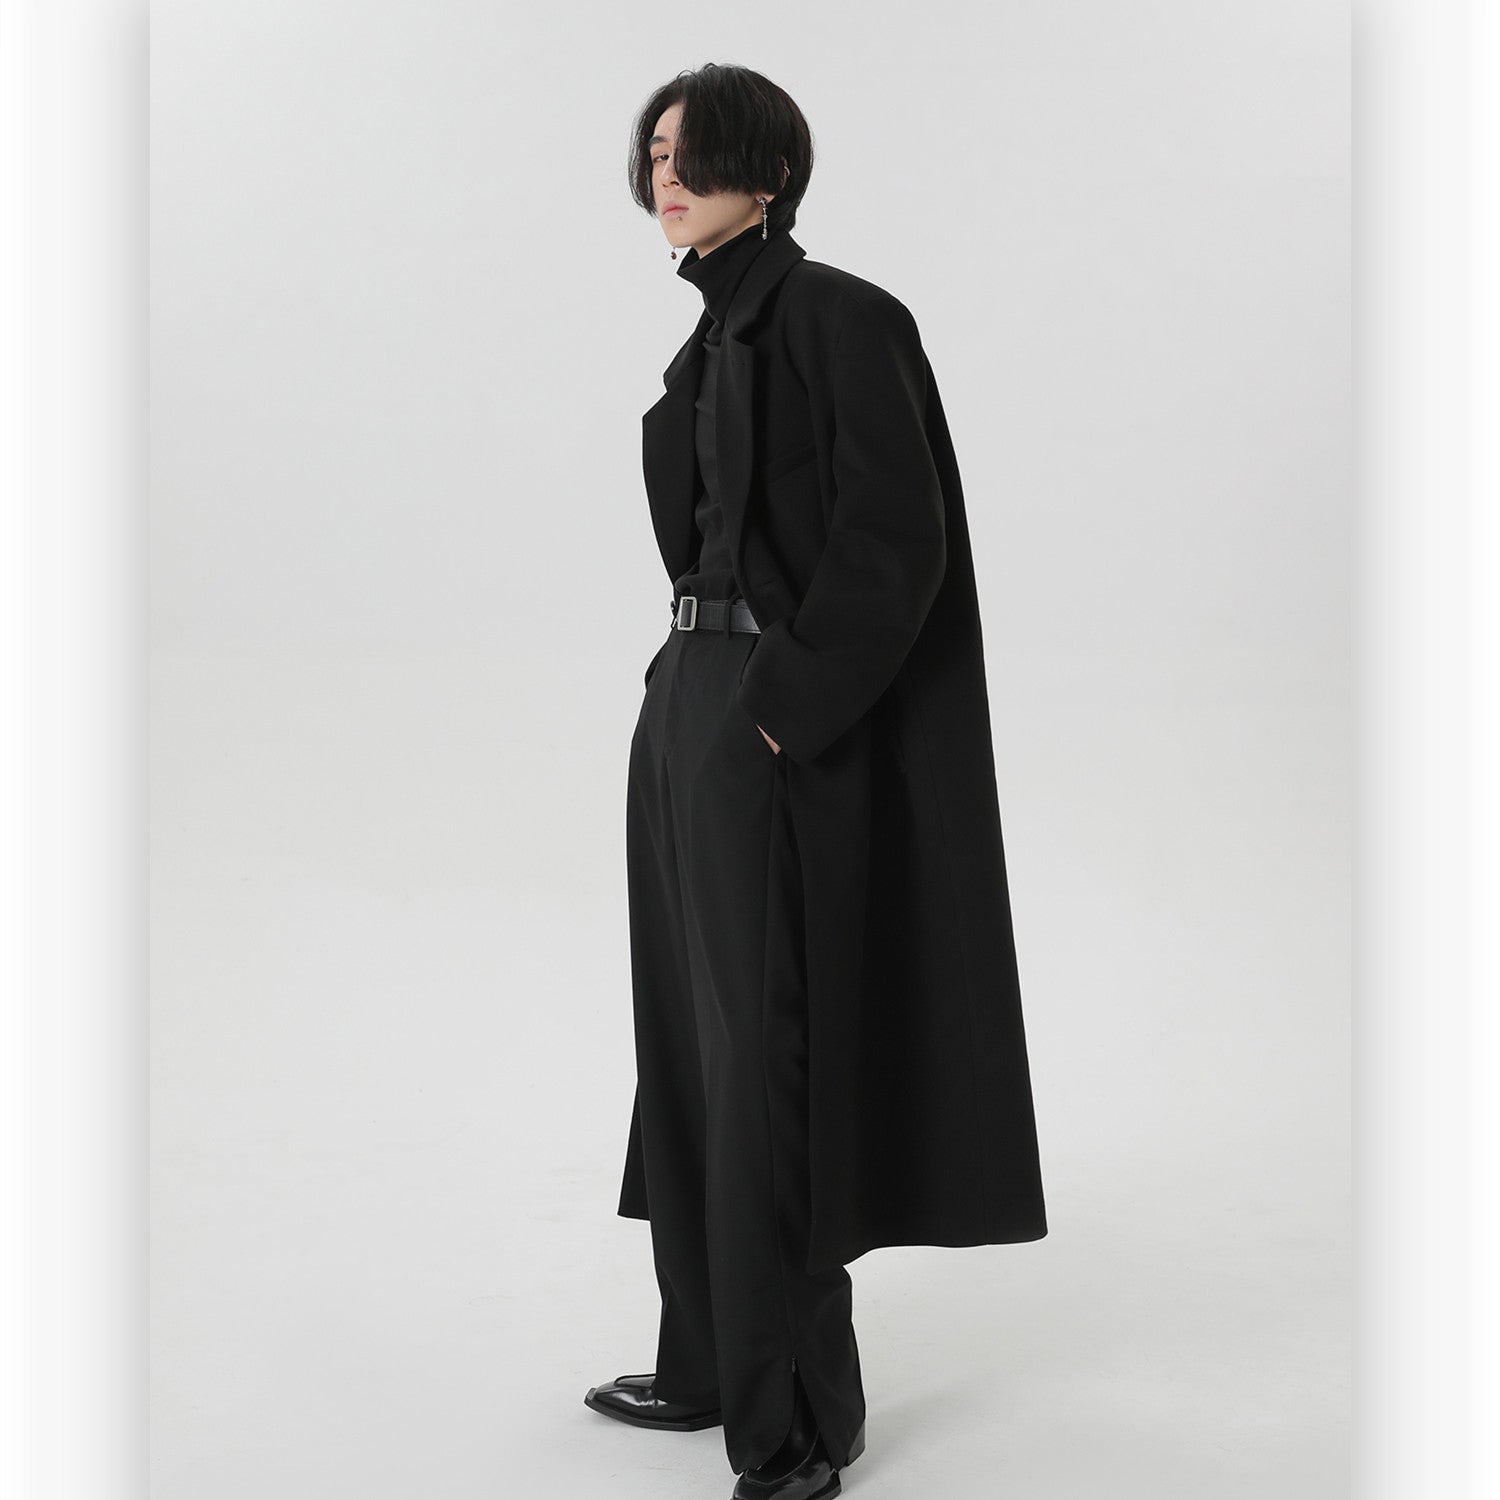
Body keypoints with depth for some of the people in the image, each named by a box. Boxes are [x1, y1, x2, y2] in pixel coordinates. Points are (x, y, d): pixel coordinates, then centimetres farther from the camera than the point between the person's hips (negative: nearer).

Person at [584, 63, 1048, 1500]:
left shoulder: (837, 314, -10)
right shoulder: (716, 338, 16)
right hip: (688, 710, 10)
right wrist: (689, 687, 13)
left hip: (773, 737, -9)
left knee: (768, 1057, -6)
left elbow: (897, 534, -18)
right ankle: (711, 1360, 25)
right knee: (689, 1036, 13)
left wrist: (783, 708, -20)